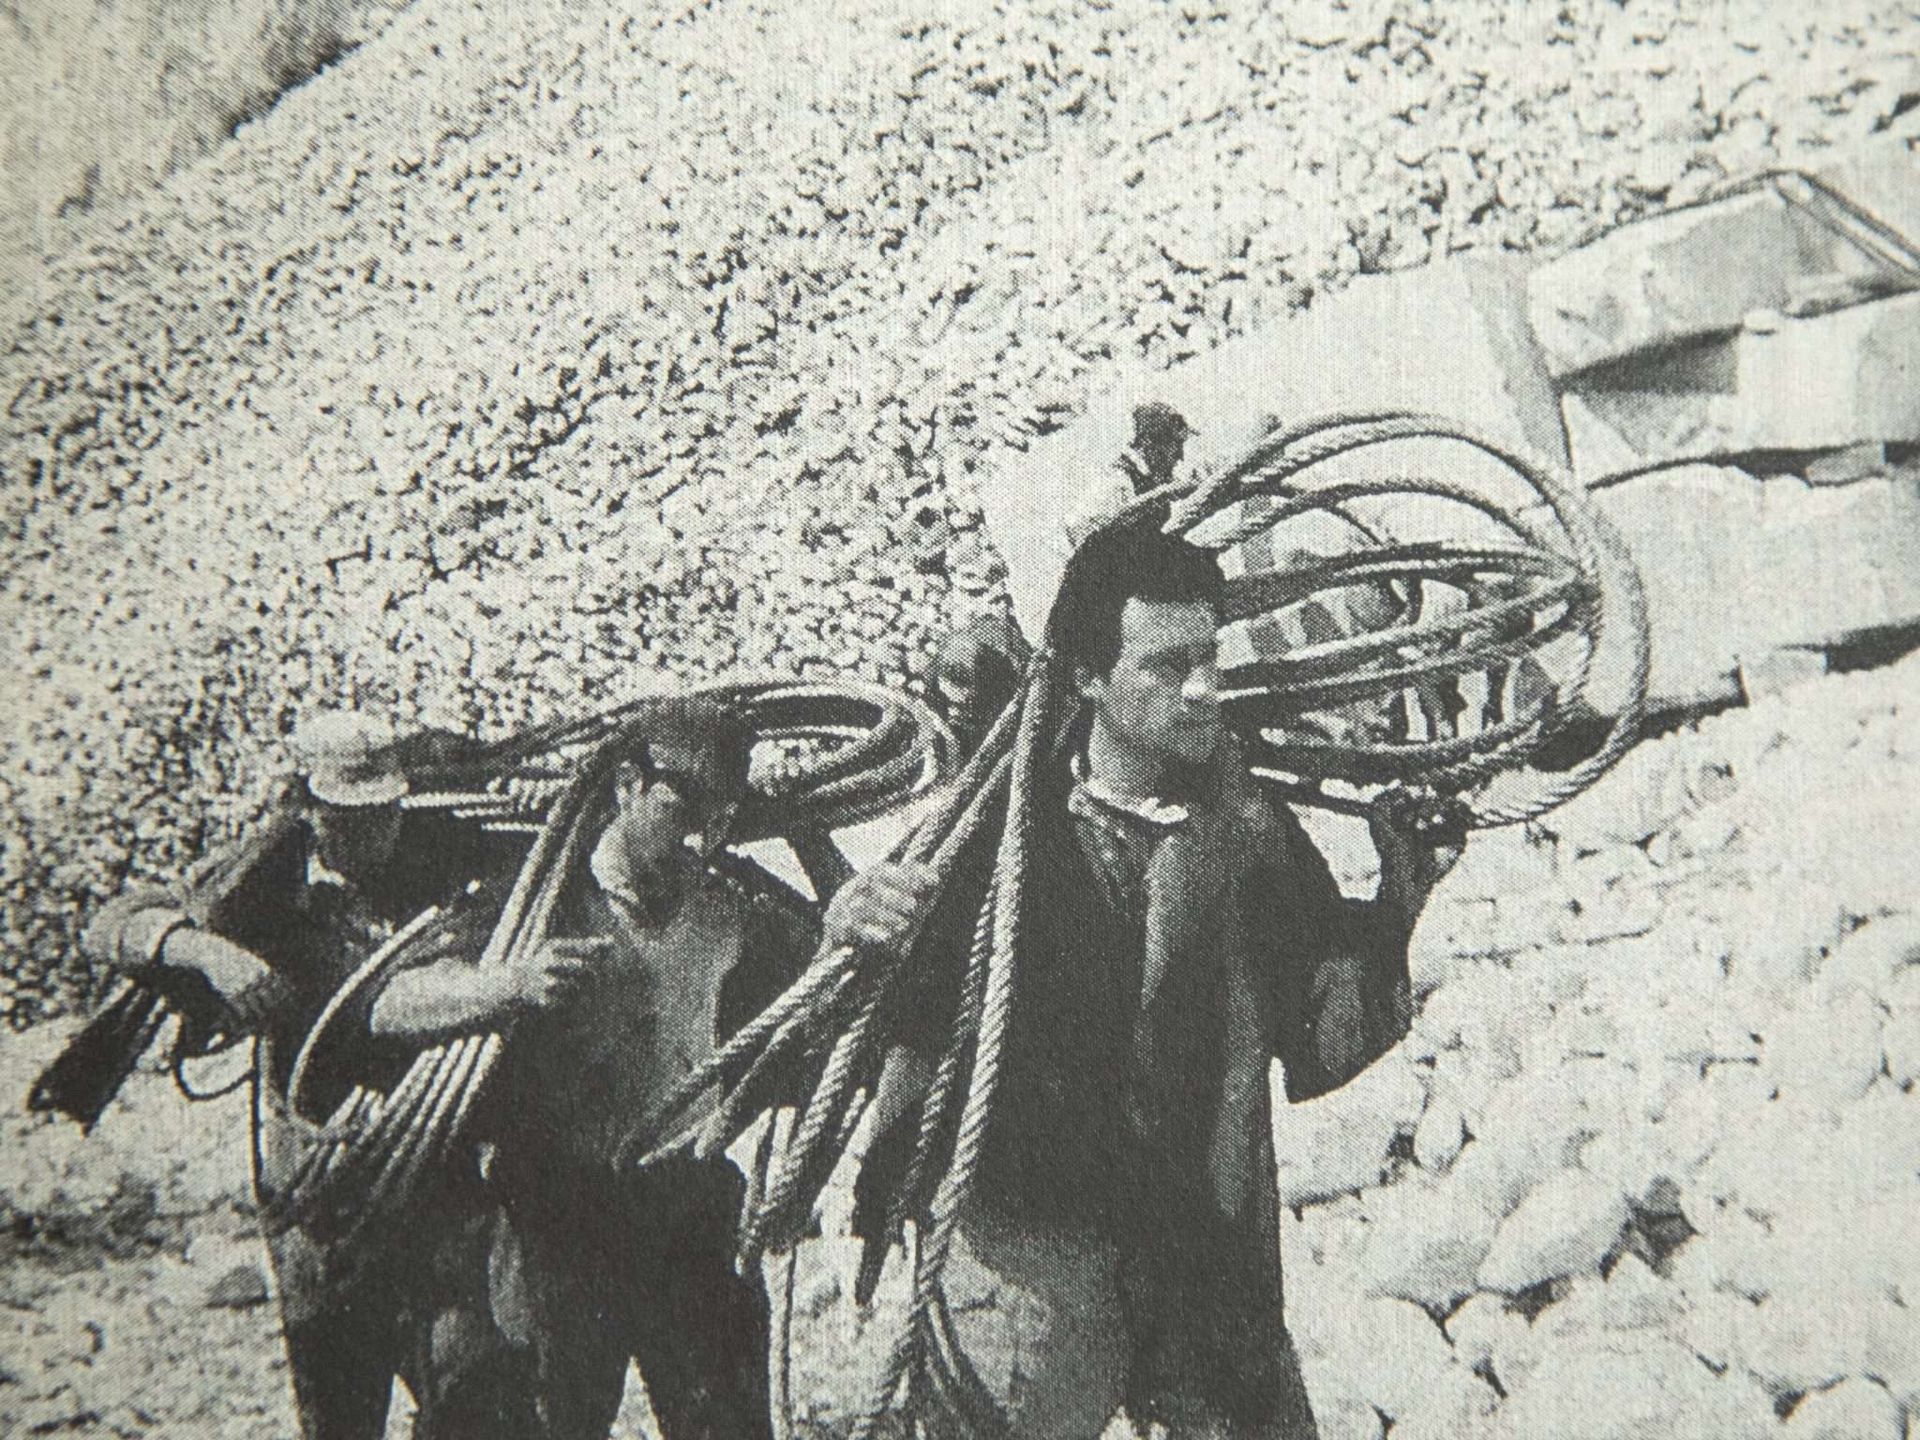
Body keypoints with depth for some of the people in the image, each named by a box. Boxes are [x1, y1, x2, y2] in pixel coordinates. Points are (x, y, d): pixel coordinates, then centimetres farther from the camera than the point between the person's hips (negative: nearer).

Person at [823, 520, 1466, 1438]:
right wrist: (857, 936, -28)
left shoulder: (1252, 831, 2)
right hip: (1027, 1257, -2)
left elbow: (1320, 1048, 4)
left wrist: (1395, 909, -7)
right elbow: (907, 1017, -8)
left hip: (1209, 1259, 2)